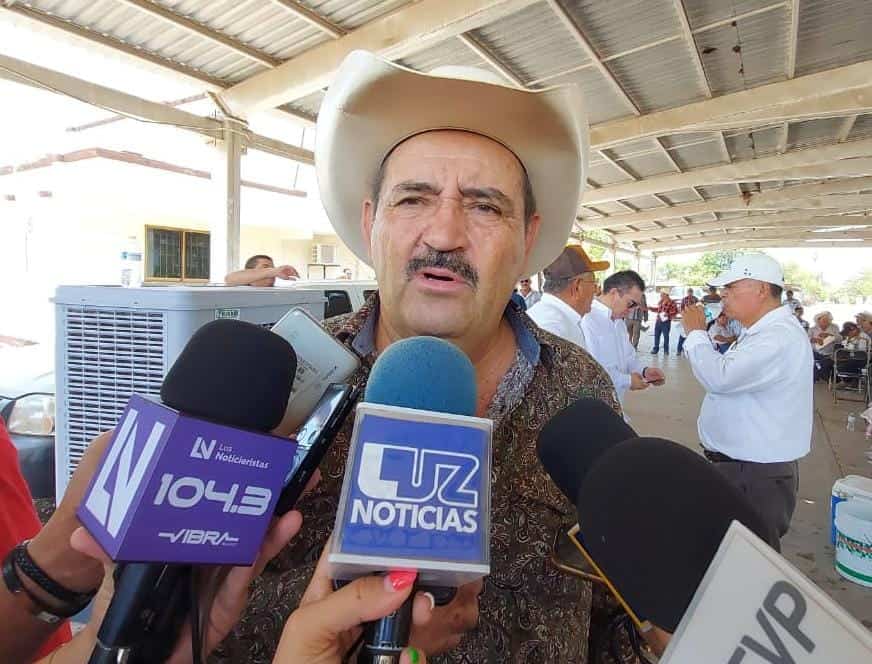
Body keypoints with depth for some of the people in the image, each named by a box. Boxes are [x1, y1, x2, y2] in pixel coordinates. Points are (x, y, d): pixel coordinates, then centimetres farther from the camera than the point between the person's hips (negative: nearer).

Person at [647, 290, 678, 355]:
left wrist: (668, 314, -22)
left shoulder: (671, 302, -12)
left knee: (666, 335, 3)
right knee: (656, 335, 10)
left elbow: (675, 311, -13)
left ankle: (666, 350, 14)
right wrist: (651, 308, 21)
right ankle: (656, 349, 20)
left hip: (666, 321, -7)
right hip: (658, 320, 7)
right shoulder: (661, 301, 11)